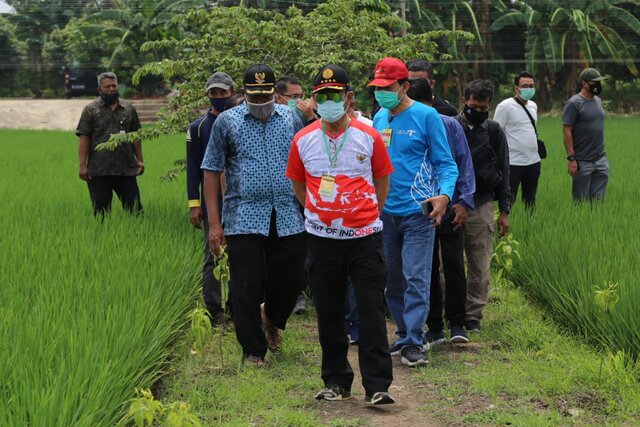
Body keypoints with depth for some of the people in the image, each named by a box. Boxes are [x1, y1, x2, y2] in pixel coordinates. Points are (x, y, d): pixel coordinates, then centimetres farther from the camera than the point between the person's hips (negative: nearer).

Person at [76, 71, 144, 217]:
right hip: (99, 172, -2)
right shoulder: (90, 110, 2)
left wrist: (139, 160, 9)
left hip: (126, 170, 2)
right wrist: (82, 165, -10)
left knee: (135, 208, 3)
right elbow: (84, 139, -3)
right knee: (100, 212, 3)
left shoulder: (129, 109, 11)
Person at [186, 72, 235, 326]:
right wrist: (194, 205, -3)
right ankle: (214, 312, 3)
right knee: (213, 256, -2)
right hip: (212, 203, -1)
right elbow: (193, 168, 3)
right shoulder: (198, 127, 3)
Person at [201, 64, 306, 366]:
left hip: (289, 219, 2)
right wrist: (214, 224, -4)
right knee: (247, 289, -1)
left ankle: (272, 318, 38)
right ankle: (253, 351, 12)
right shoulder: (227, 122, 2)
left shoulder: (291, 119, 8)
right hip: (244, 219, -2)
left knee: (291, 281, 6)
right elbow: (212, 171, 2)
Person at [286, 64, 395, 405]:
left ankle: (377, 386, 0)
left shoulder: (368, 137, -2)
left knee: (372, 312, -4)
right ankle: (336, 382, 22)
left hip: (364, 238, -2)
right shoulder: (303, 140, 1)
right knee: (329, 315, 9)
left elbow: (382, 182, 11)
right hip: (321, 239, 2)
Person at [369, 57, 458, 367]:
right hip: (385, 211, 6)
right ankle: (404, 334, 24)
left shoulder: (425, 116, -7)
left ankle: (414, 343, -6)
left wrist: (444, 195, -23)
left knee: (416, 279, -9)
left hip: (417, 212, -6)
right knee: (392, 280, 12)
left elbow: (446, 163, -6)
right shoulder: (379, 118, 10)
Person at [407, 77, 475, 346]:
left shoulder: (450, 126, -3)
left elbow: (464, 163, -1)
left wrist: (464, 201, -9)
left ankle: (456, 323, 13)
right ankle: (434, 327, 17)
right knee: (427, 269, 7)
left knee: (453, 264, 0)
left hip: (450, 208, -1)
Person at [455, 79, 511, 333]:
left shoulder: (493, 131, 7)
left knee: (480, 266, 3)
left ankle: (473, 315, 14)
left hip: (481, 206, 1)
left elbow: (503, 172, 10)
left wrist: (504, 211, 6)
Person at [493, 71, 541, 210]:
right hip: (513, 163, -7)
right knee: (508, 202, -4)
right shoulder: (505, 106, -10)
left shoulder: (533, 106, 13)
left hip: (534, 162, 7)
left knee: (530, 201, 14)